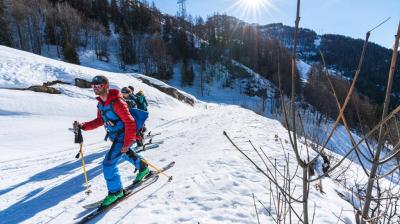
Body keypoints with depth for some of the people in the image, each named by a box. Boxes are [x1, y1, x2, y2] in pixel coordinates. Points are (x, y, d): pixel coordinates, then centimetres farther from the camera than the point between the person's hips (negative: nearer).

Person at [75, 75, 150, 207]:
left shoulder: (117, 102, -26)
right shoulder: (100, 103, 2)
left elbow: (130, 123, -27)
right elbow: (100, 121, 14)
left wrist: (127, 144, -27)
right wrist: (84, 126, 0)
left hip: (125, 137, -9)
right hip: (115, 136, 9)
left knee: (108, 163, -13)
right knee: (126, 154, 28)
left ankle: (115, 191, 7)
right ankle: (143, 168, 54)